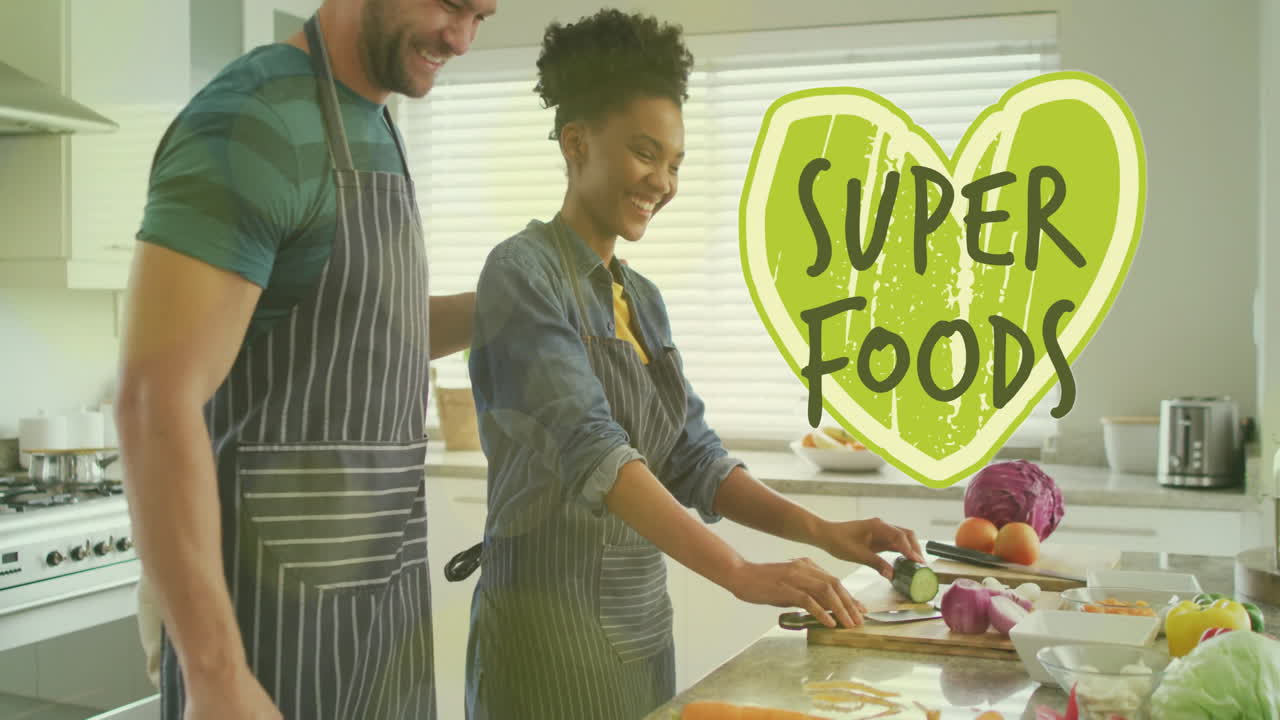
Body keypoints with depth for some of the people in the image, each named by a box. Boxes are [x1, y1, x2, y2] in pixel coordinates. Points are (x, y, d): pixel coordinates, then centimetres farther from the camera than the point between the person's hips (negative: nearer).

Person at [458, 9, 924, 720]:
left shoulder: (641, 298, 11)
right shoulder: (523, 274, -13)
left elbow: (691, 458, 8)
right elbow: (589, 449, -25)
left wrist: (819, 531, -6)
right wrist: (742, 573, -31)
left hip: (642, 619, 7)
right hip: (550, 622, -7)